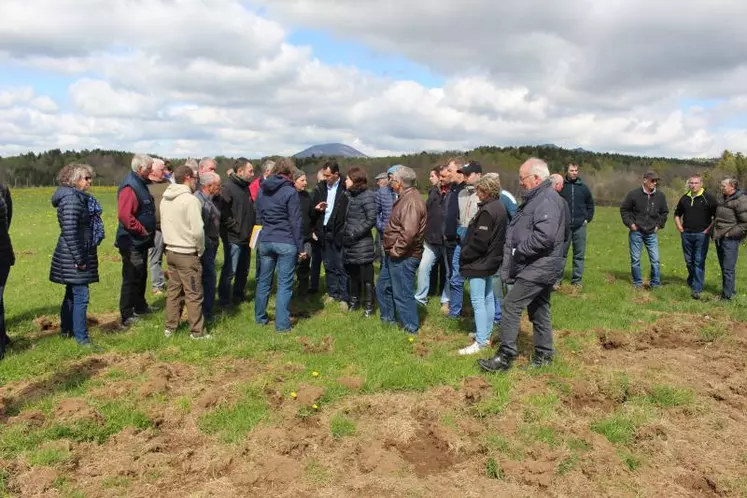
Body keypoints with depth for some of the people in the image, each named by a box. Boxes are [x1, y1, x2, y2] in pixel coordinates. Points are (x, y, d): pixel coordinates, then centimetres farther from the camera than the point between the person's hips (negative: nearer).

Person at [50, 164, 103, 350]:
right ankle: (82, 338, 0)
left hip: (81, 254, 10)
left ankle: (66, 329, 33)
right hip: (74, 257, -10)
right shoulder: (71, 198, -17)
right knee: (81, 295, -6)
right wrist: (79, 259, -21)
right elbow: (69, 231, -23)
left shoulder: (78, 197, 13)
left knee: (72, 293, 20)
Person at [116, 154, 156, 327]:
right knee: (131, 279, -3)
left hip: (141, 241, 10)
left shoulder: (140, 183, 11)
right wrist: (142, 230, -22)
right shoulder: (130, 187, -21)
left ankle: (140, 307, 36)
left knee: (141, 275, 21)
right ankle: (127, 316, 5)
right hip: (132, 243, -10)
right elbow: (124, 215, -31)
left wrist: (147, 231, 15)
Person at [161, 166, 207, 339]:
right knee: (194, 294, 3)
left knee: (173, 290, 17)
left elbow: (166, 225, 10)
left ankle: (170, 327, 25)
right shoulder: (190, 200, -18)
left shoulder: (165, 199, 6)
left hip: (170, 251, 8)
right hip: (187, 254, -8)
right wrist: (200, 250, -6)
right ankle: (197, 331, 11)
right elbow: (198, 230, -21)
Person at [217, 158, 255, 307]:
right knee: (230, 271, -1)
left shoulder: (246, 186, 13)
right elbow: (223, 213, -20)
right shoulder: (228, 187, -13)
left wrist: (252, 226, 8)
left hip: (246, 237, 8)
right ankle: (224, 300, 11)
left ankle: (238, 296, 30)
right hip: (233, 238, -8)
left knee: (243, 270, 16)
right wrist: (237, 228, -17)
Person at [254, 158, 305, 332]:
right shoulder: (290, 192, -10)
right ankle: (282, 324, 2)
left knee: (264, 280, 16)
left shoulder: (262, 190, 8)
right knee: (284, 284, 0)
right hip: (286, 243, -6)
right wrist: (300, 247, -5)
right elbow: (295, 222, -9)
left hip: (265, 241, 6)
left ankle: (260, 317, 29)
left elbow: (259, 216, 15)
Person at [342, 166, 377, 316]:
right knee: (352, 274, 16)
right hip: (349, 242, 7)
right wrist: (344, 232, 4)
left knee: (366, 276, 1)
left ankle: (369, 306, 10)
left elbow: (371, 219, -15)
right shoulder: (348, 195, 10)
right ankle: (354, 302, 30)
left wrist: (355, 233, -16)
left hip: (362, 243, -7)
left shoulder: (367, 196, -10)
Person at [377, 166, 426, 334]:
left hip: (403, 257, -11)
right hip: (395, 254, 11)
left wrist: (396, 250, -21)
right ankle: (388, 319, 36)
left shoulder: (411, 201, -22)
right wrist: (392, 250, 14)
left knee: (402, 294, 0)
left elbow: (409, 232, -33)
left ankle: (411, 328, 14)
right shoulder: (406, 197, 12)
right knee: (383, 286, 22)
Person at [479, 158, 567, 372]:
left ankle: (505, 357, -3)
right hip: (539, 266, 10)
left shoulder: (547, 200, -18)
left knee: (511, 305, -9)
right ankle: (544, 355, 27)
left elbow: (544, 237, -30)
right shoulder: (538, 197, 15)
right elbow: (521, 230, 18)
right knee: (539, 310, 16)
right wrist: (512, 258, 6)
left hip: (538, 268, -10)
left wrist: (519, 252, -17)